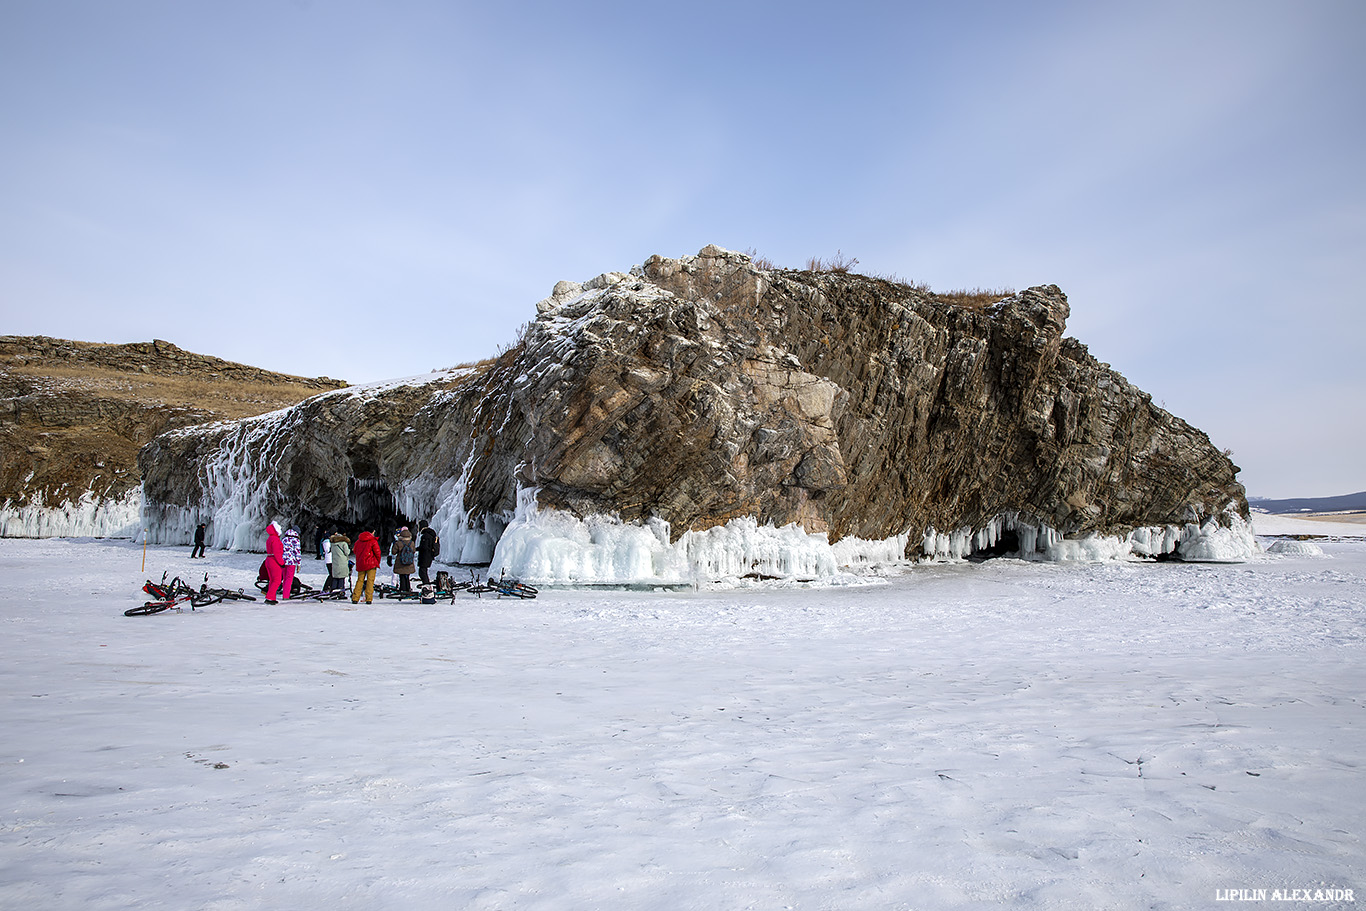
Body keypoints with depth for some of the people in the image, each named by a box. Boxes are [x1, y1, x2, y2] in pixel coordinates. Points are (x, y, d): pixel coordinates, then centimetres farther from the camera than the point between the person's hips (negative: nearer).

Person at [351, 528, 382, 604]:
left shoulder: (358, 541, 10)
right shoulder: (373, 541, -6)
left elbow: (355, 551, 20)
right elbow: (377, 552, -7)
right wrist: (378, 562, 7)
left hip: (360, 564, 5)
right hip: (371, 564, -4)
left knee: (360, 580, 10)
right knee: (370, 581, -2)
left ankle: (355, 598, 6)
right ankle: (369, 599, -7)